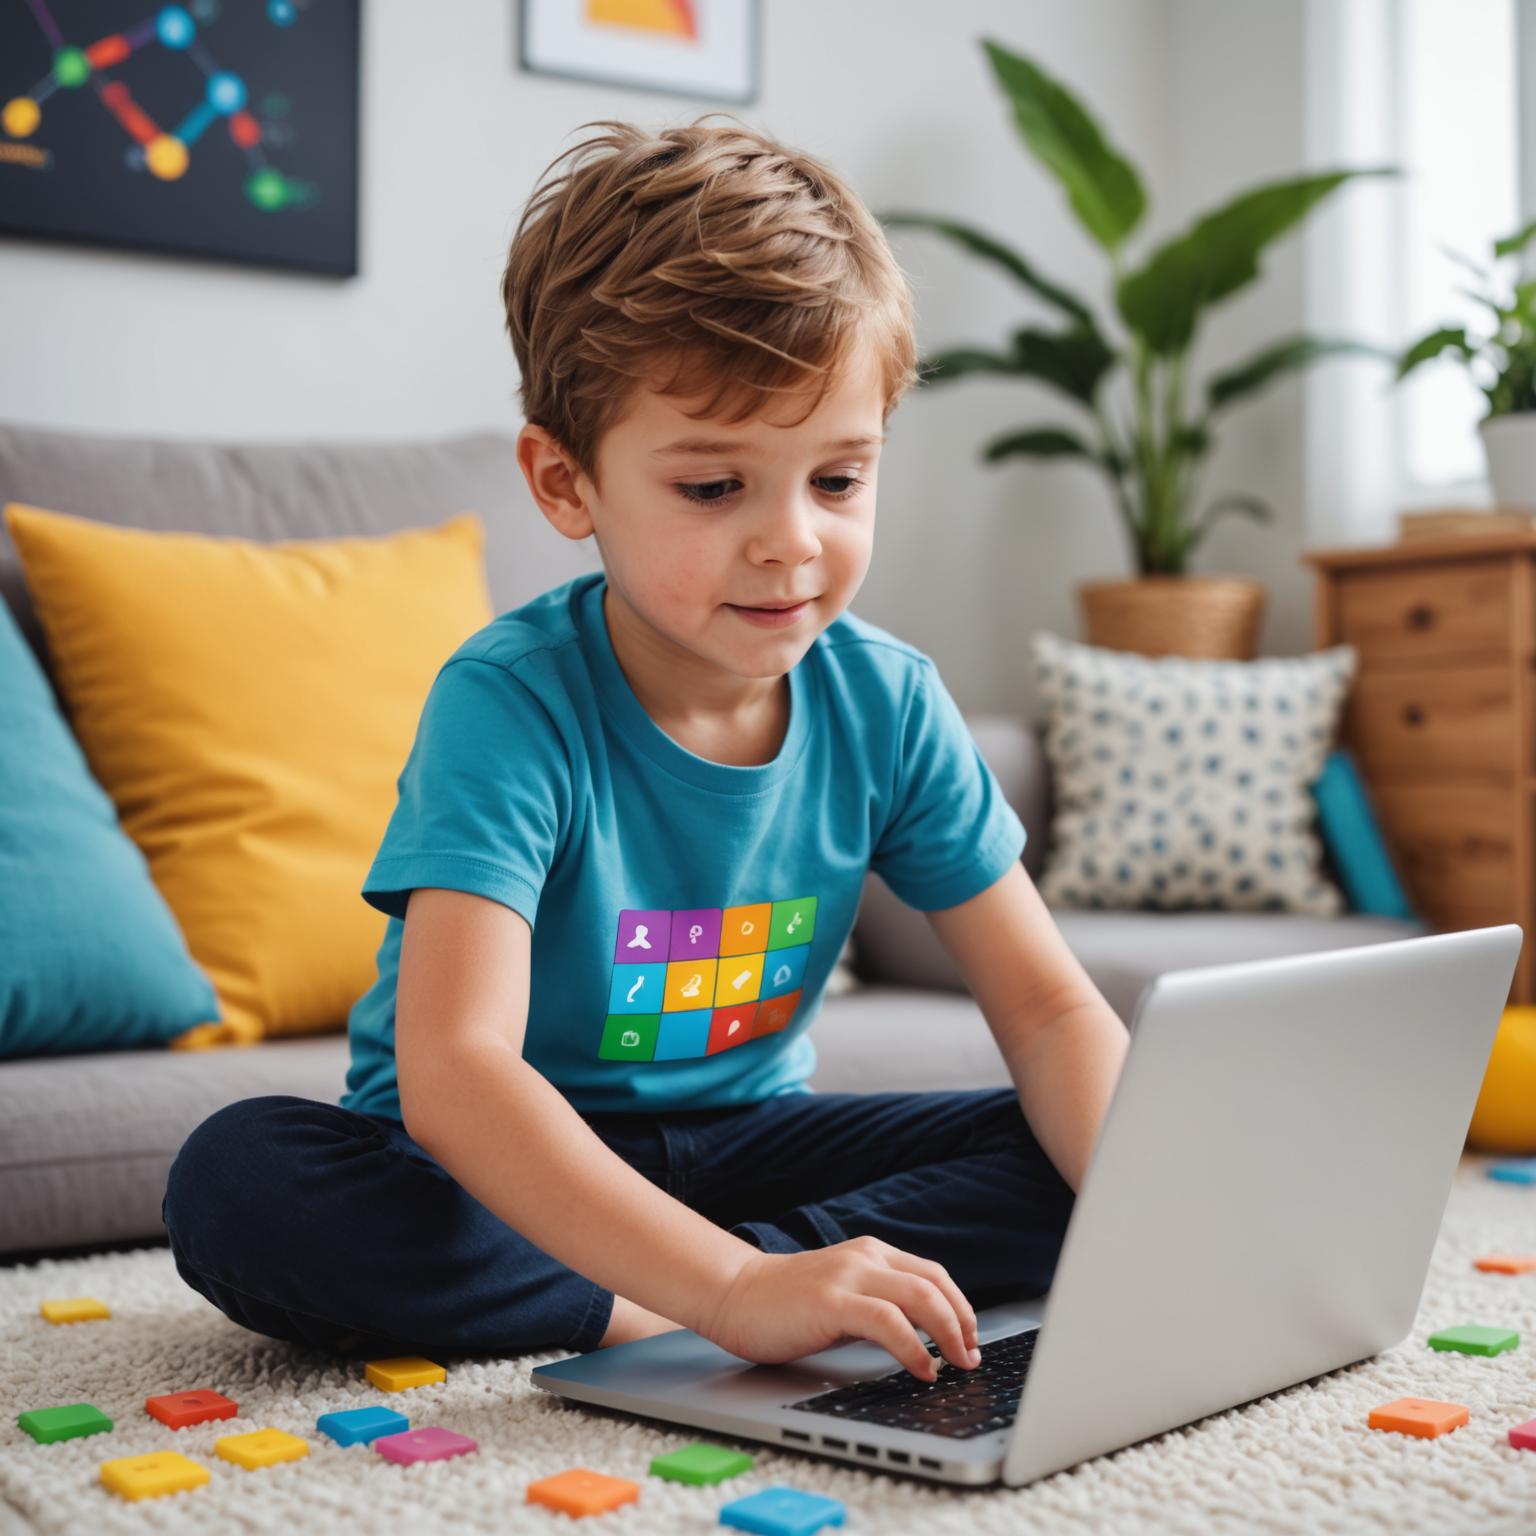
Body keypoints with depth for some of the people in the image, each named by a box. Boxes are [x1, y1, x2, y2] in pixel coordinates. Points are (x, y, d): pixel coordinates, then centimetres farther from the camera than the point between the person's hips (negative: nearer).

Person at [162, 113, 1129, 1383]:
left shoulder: (886, 704, -9)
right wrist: (733, 1292, -47)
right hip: (508, 1170, -3)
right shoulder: (511, 704, -23)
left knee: (1073, 1164, -17)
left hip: (740, 1140, 4)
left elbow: (1050, 1010, -6)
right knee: (237, 1183, -32)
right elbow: (450, 1070, -36)